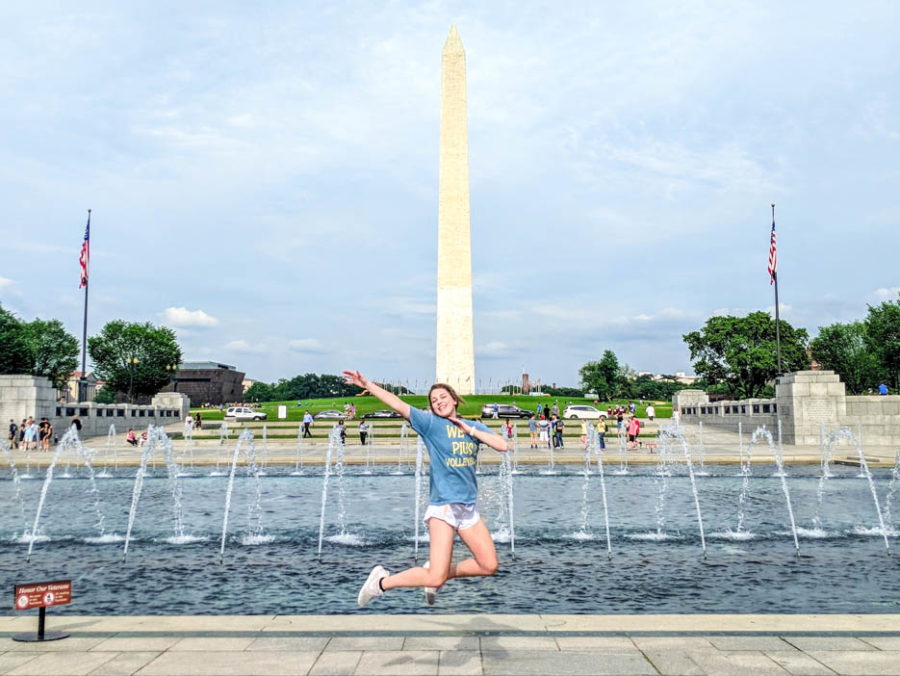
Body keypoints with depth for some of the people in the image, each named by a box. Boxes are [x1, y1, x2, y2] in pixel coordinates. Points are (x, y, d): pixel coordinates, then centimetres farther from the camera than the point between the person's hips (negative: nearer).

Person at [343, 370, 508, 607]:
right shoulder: (431, 423, -1)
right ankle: (383, 581, 11)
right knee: (435, 578, -11)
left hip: (469, 507, 6)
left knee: (489, 565, 7)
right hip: (442, 505, -6)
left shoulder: (474, 426, 11)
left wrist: (470, 430, -6)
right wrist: (367, 385, -20)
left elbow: (503, 445, -1)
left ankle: (437, 572, 25)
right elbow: (398, 404, -11)